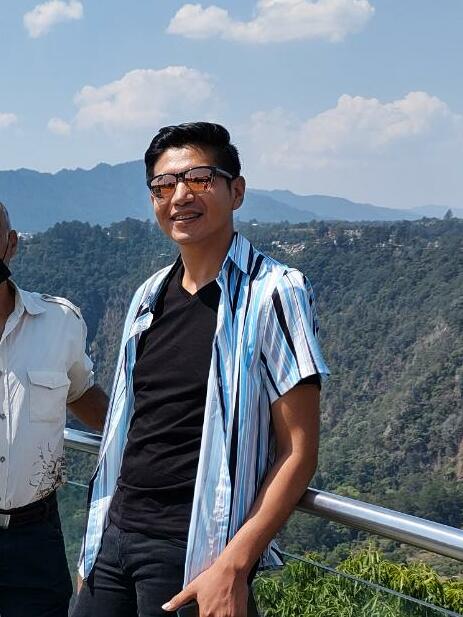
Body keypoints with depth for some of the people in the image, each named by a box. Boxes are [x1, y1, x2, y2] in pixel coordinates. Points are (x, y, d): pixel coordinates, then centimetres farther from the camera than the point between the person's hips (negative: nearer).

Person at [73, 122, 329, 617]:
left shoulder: (271, 294, -10)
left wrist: (233, 565, -19)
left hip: (195, 550, -6)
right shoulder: (149, 298, 10)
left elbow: (298, 451, -13)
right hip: (115, 534, 6)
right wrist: (95, 549, 12)